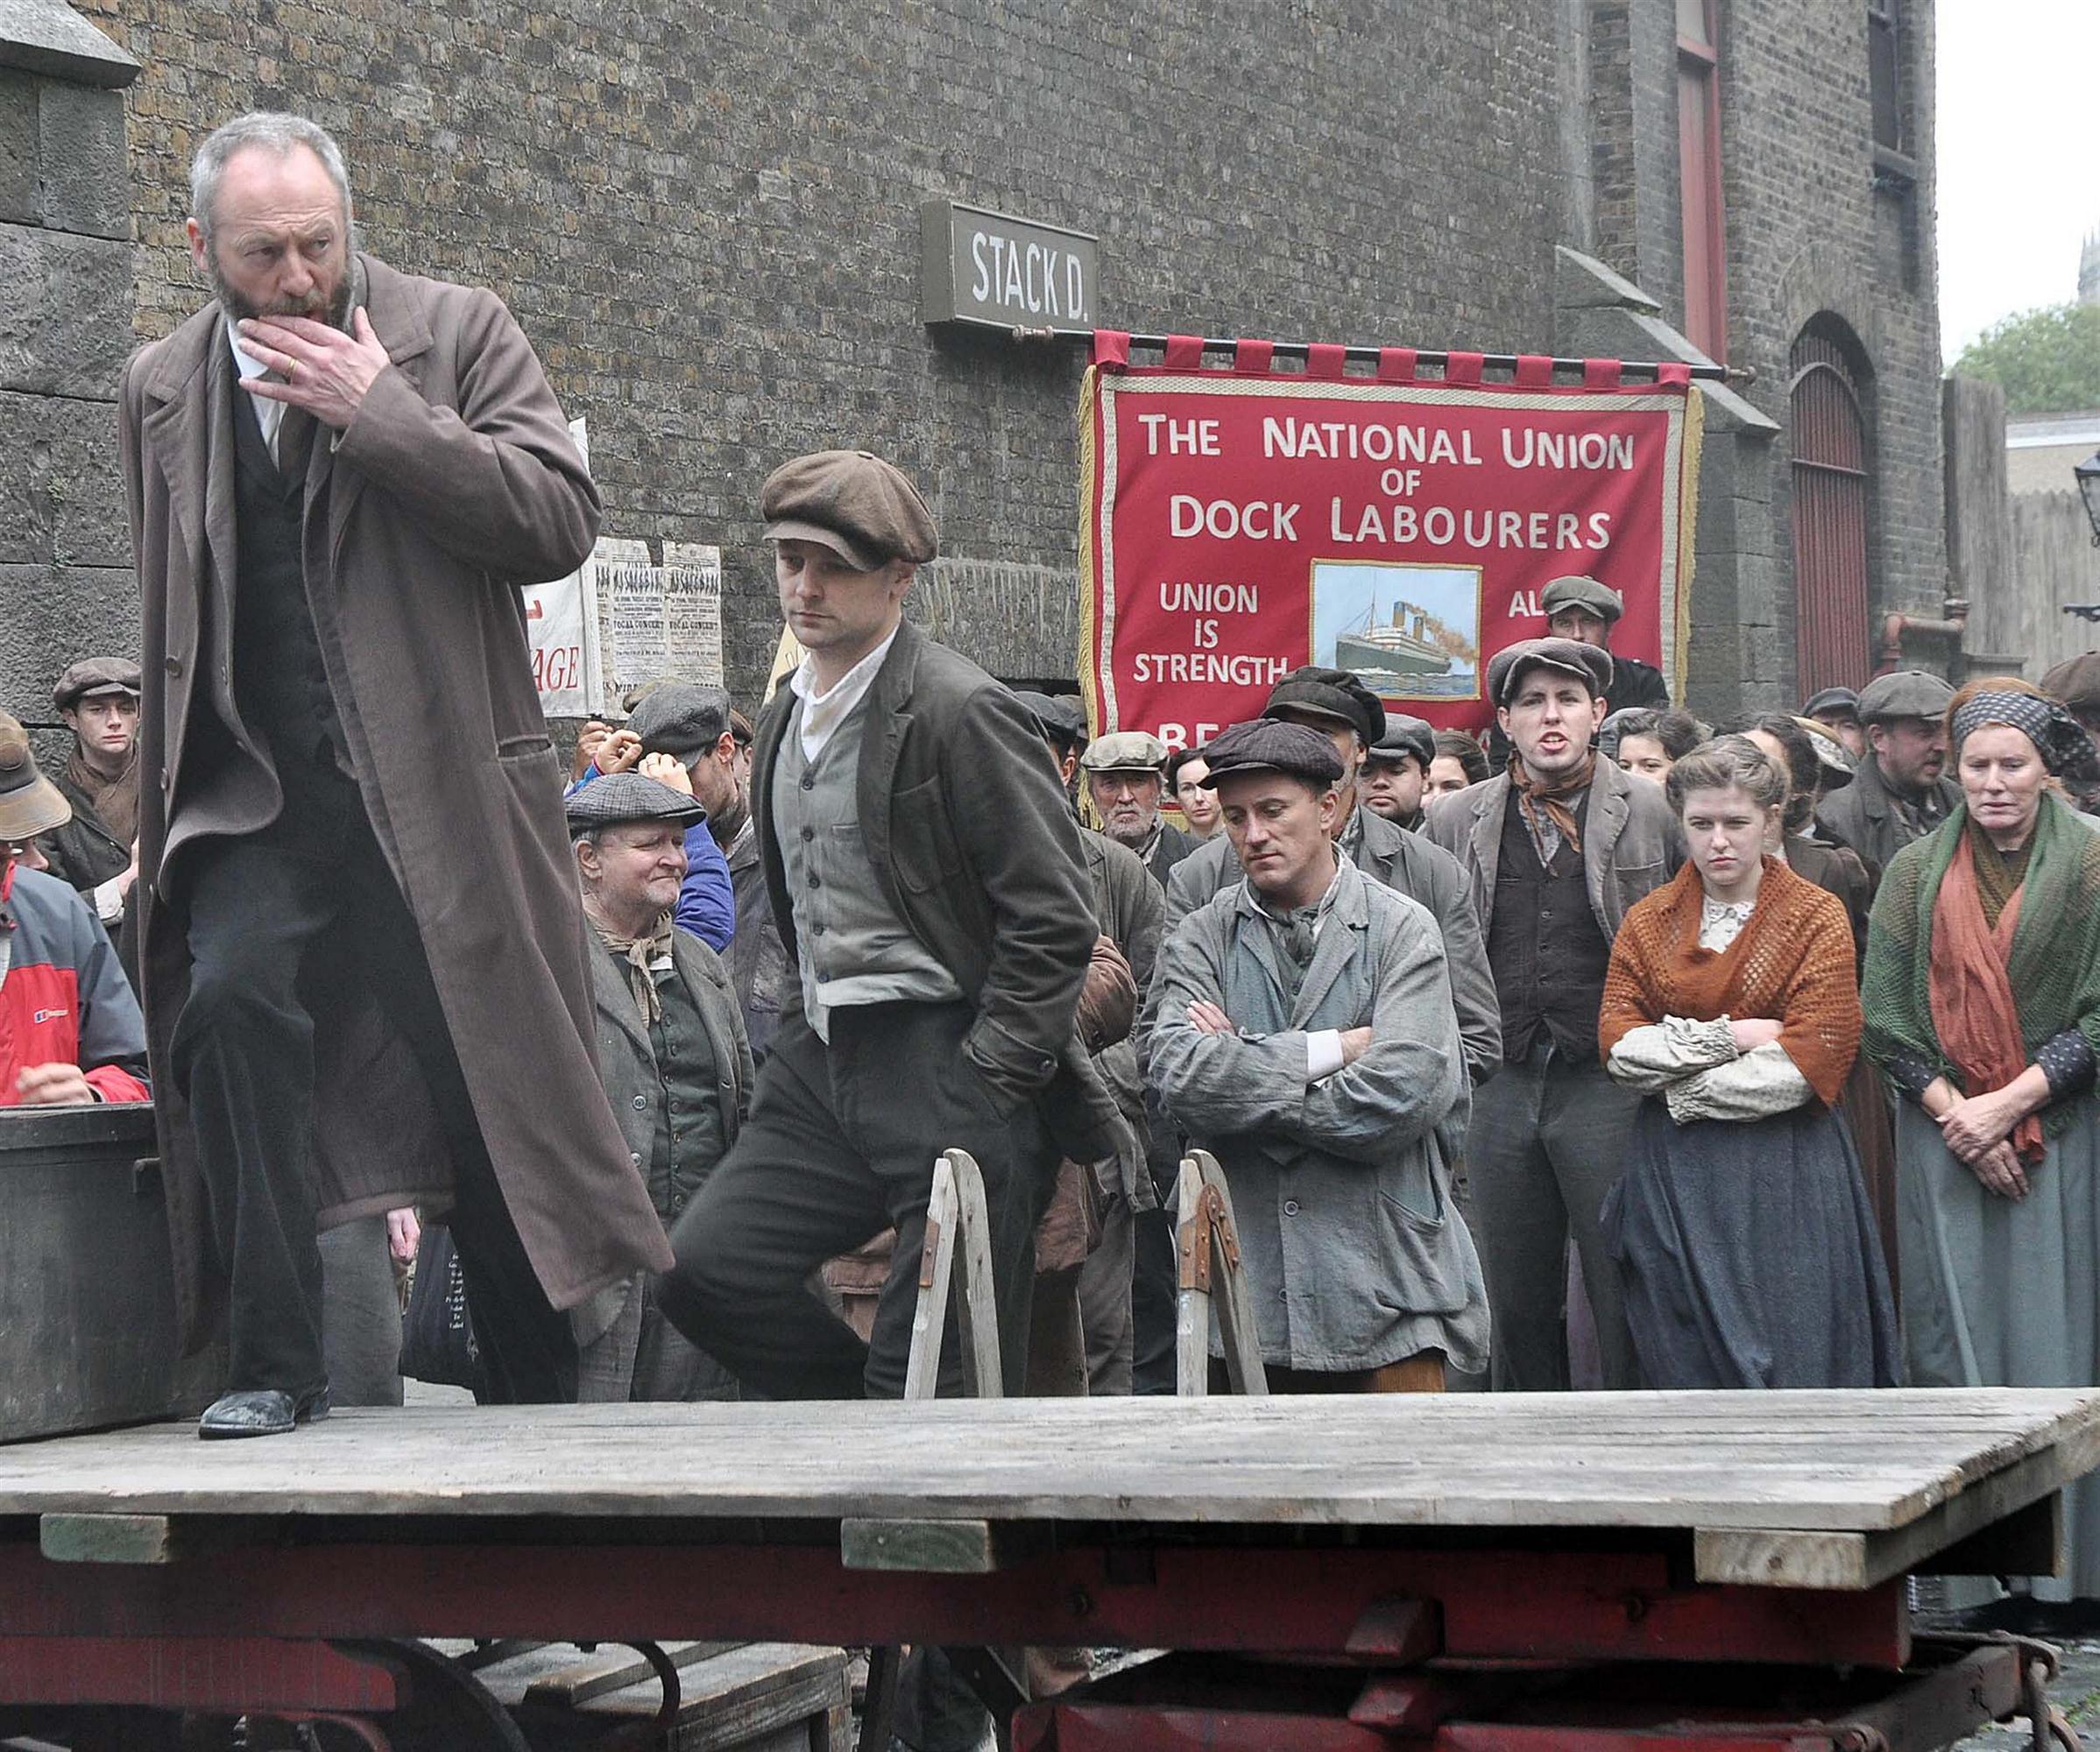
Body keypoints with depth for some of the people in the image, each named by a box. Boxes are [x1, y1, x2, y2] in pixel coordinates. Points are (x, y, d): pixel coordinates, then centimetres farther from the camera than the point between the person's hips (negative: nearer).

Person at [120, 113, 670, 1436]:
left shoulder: (457, 333, 1)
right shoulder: (163, 391, 12)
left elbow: (562, 520, -11)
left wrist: (377, 414, -16)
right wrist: (166, 822, 17)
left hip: (441, 794, -2)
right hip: (257, 801, 2)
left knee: (491, 1084, 0)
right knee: (230, 991, -22)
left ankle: (537, 1400, 17)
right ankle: (274, 1367, -13)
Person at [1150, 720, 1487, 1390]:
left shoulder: (1403, 929, 2)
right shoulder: (1201, 937, 8)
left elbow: (1402, 1094, -13)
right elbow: (1180, 1075, -9)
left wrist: (1244, 1071, -6)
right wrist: (1329, 1051, -10)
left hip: (1382, 1278, -1)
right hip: (1248, 1278, 2)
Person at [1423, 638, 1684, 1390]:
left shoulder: (1649, 812, 2)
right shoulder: (1454, 820, 9)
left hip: (1609, 1083, -3)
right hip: (1499, 1090, 3)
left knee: (1626, 1298, -3)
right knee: (1517, 1303, 9)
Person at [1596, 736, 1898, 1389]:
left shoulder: (1816, 917, -1)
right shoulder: (1648, 921, 10)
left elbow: (1810, 1063, -10)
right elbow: (1617, 1043, 0)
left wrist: (1679, 1090, -7)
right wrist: (1726, 1037, -12)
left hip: (1783, 1180, -3)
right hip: (1670, 1179, 3)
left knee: (1789, 1362, -1)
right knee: (1682, 1366, 5)